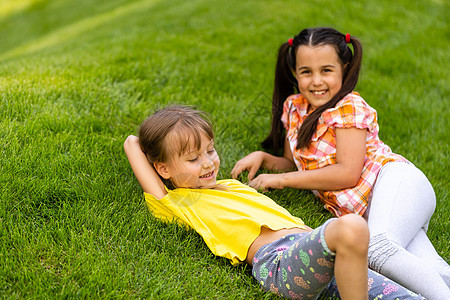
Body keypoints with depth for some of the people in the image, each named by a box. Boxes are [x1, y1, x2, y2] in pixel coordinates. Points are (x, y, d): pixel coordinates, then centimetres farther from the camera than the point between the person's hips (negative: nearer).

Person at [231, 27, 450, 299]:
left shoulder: (349, 107, -3)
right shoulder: (294, 106, 18)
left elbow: (348, 173, -13)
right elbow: (294, 164, 28)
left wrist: (281, 180, -8)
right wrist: (262, 158, 6)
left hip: (398, 183, -5)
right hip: (362, 212, 6)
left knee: (377, 248, -37)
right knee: (425, 269, -22)